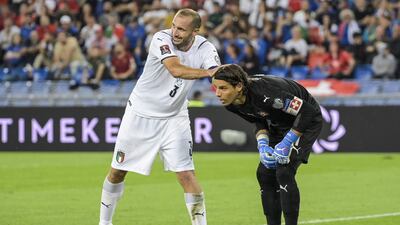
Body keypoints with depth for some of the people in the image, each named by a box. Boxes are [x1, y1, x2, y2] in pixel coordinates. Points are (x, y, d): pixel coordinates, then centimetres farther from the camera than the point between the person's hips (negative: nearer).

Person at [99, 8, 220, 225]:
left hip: (174, 117, 1)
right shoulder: (162, 39, -24)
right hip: (140, 114, -1)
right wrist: (207, 72, -55)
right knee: (117, 172, 9)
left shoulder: (205, 49, -14)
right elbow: (176, 69, -40)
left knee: (186, 175, -11)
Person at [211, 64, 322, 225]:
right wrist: (262, 145, -16)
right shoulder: (232, 104, -15)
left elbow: (307, 111, -30)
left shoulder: (263, 92, -38)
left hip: (307, 121, -8)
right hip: (279, 125, 8)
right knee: (264, 173, 0)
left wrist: (287, 142, -27)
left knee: (284, 172, -20)